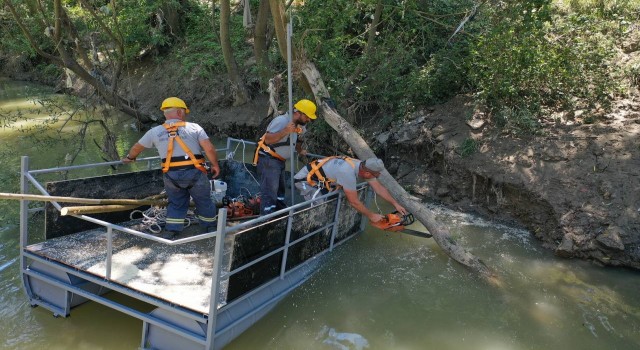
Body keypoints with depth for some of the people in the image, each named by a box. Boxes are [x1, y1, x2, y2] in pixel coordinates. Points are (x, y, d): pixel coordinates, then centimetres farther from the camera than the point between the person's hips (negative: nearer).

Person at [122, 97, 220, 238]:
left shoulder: (155, 131, 9)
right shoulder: (194, 127, -1)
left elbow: (137, 147, 23)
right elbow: (209, 148, -10)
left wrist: (129, 157, 43)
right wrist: (215, 165, 5)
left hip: (171, 175, 2)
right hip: (194, 172, -2)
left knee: (176, 203, 23)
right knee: (203, 200, 18)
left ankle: (171, 231, 20)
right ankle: (211, 227, 32)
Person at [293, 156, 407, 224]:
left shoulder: (363, 166, -10)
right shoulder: (348, 173, -37)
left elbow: (379, 187, 1)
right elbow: (354, 202, -28)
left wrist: (396, 204, 1)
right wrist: (371, 216, -15)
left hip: (320, 179, 9)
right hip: (306, 179, -9)